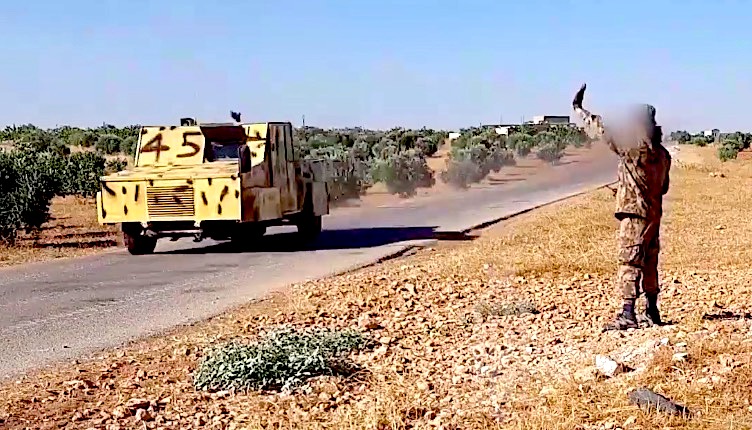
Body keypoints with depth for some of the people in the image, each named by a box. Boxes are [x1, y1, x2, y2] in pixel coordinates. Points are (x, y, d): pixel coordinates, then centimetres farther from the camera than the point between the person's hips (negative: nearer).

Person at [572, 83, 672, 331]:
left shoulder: (632, 146, -14)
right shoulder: (662, 153, 9)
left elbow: (601, 129, -8)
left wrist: (578, 108, 3)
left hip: (634, 214, -8)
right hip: (654, 215, 8)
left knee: (629, 263, -9)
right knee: (649, 264, 16)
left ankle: (627, 315, -13)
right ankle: (651, 313, 24)